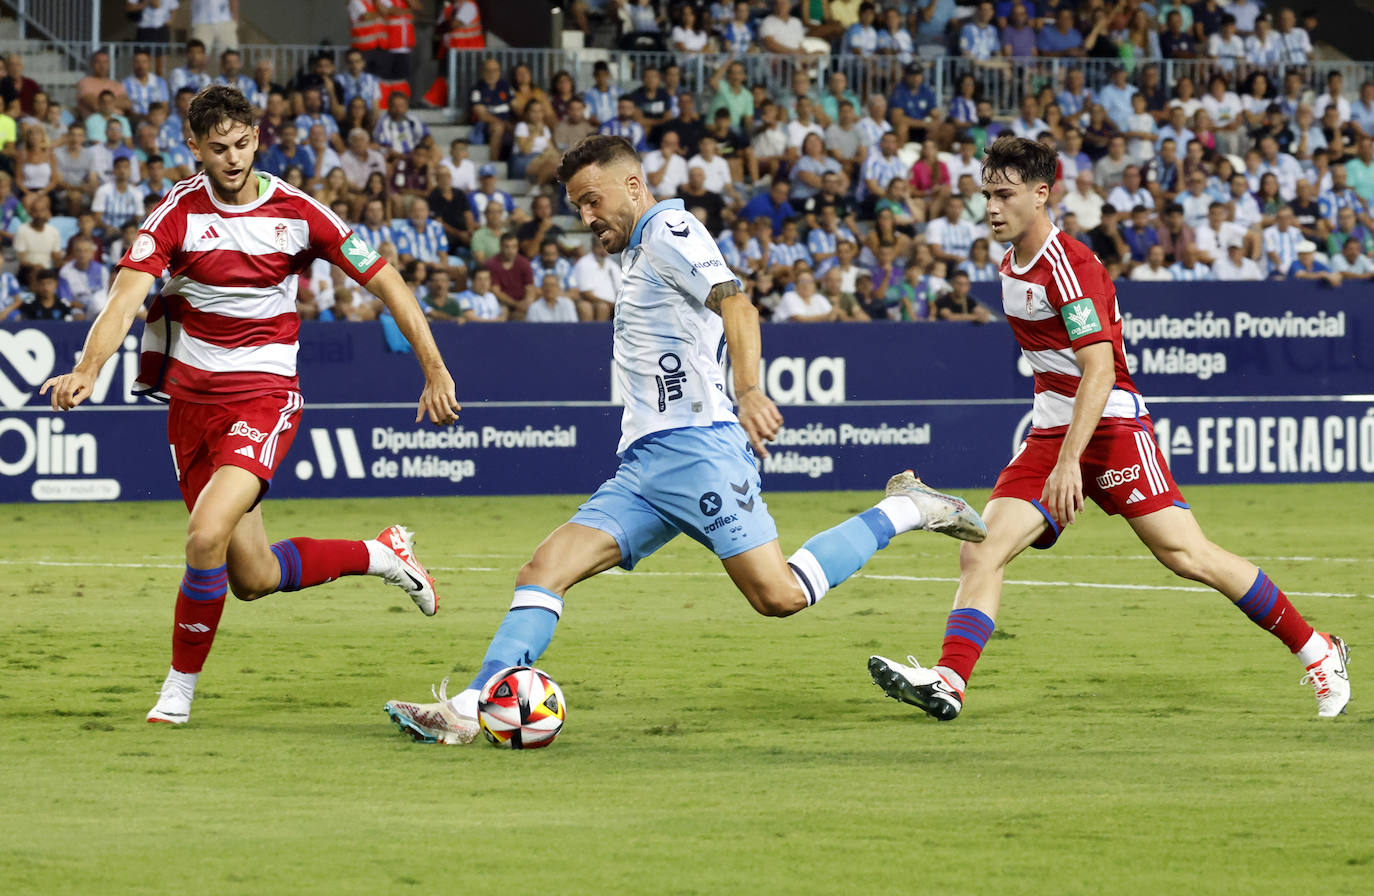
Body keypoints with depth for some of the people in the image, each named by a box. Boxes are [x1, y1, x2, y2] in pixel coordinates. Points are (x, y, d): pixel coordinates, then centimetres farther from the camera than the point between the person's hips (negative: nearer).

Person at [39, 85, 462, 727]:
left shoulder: (296, 213, -6)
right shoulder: (179, 212, -5)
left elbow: (385, 282, 2)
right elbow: (127, 295, -17)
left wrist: (435, 371, -1)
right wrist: (87, 371, -35)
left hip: (264, 391, -3)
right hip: (192, 395, 3)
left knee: (207, 535, -25)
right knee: (252, 578, 8)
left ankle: (180, 690, -8)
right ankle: (380, 555, 35)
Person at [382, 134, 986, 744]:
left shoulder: (668, 229, -1)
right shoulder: (637, 257, 28)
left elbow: (737, 307, -18)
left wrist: (748, 393, -33)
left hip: (695, 445, -9)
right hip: (642, 464, 9)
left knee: (779, 595, -18)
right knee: (544, 569, -7)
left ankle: (902, 510, 1)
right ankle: (475, 708, -16)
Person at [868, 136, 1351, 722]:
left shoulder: (1069, 266, -16)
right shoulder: (1011, 266, 12)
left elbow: (1100, 371, -24)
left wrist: (1069, 461, -32)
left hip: (1110, 425, -8)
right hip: (1050, 433, 8)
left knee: (1188, 556, -11)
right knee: (982, 552, -11)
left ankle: (1315, 652, 1)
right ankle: (948, 682, -21)